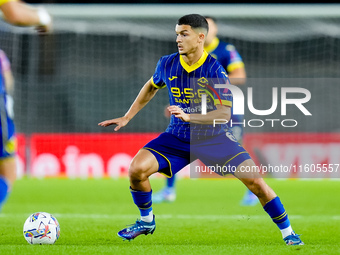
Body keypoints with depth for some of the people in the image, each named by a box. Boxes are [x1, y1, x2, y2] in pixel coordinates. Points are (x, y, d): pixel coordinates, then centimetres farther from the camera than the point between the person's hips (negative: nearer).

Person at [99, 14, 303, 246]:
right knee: (137, 169, -19)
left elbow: (224, 113, -21)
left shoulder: (215, 70, -18)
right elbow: (151, 87, 17)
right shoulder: (167, 64, -5)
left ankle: (287, 232, 0)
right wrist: (126, 118, 17)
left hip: (214, 137, -3)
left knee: (254, 180, -18)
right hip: (177, 137, 3)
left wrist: (189, 116, -35)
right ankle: (147, 222, 9)